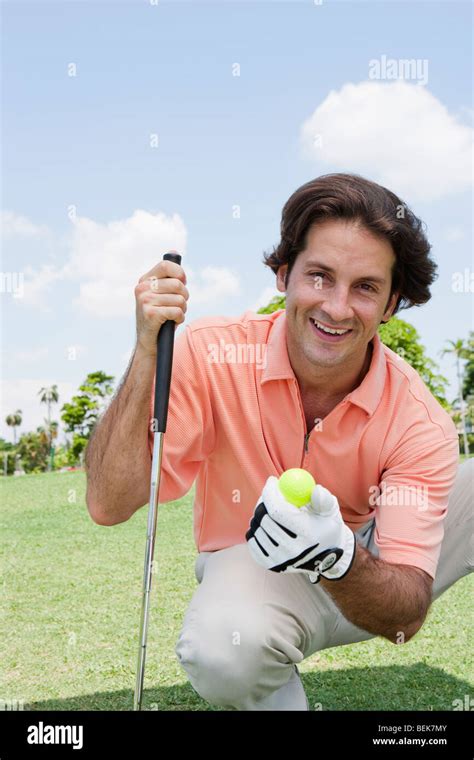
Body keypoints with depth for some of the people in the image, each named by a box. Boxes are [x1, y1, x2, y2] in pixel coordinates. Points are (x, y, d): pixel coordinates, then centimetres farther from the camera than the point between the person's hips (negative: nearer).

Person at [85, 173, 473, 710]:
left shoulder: (419, 421, -20)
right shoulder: (212, 354, -20)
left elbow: (407, 615, -23)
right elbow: (108, 505, -25)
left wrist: (339, 557, -45)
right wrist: (147, 353, -35)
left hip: (371, 571, 2)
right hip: (251, 571, -1)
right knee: (224, 649, -37)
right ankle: (280, 694, -4)